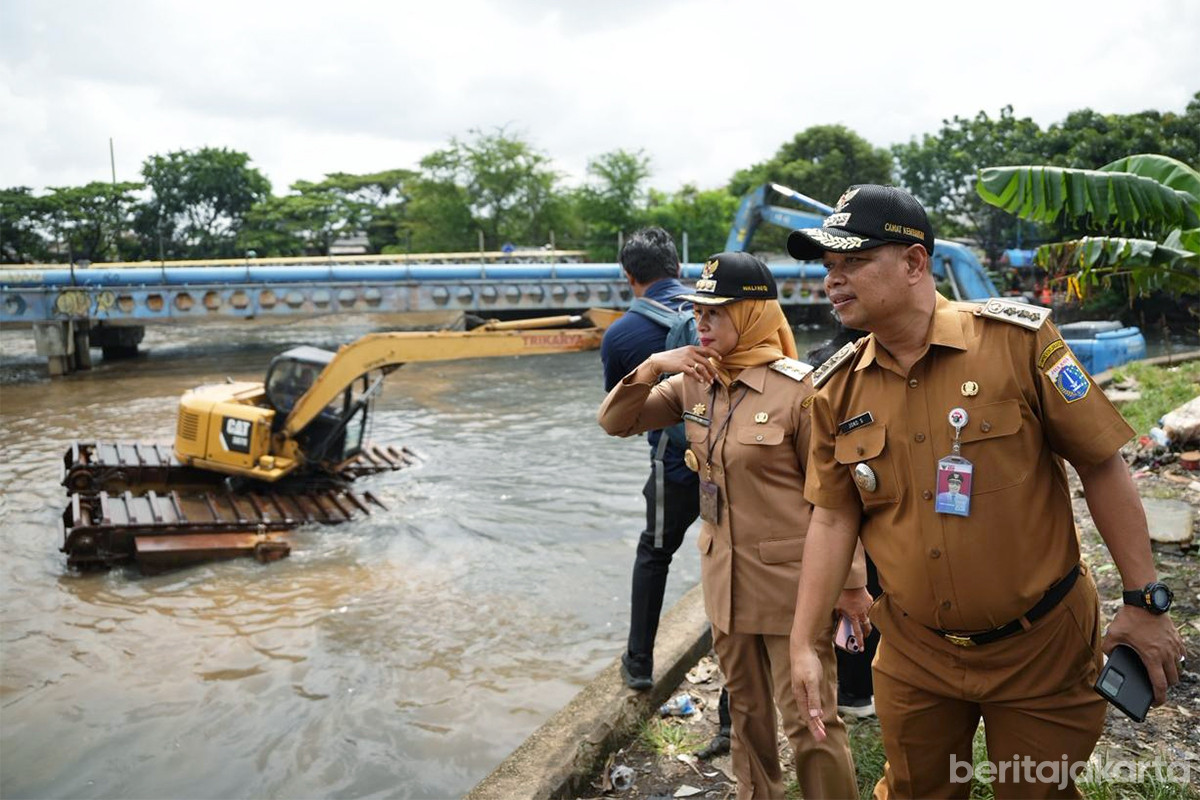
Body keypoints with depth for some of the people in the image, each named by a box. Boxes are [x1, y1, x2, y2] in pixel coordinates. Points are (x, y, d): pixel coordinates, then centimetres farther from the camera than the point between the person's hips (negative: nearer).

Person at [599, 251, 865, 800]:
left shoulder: (797, 389, -16)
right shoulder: (693, 383, 1)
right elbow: (615, 423, 2)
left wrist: (850, 585, -8)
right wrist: (652, 366, -14)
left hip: (791, 581, -6)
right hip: (726, 579, 6)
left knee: (809, 721, 2)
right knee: (746, 710, 22)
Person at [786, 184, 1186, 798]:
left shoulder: (1018, 339, -15)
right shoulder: (837, 388, -4)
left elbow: (1102, 467, -8)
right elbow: (833, 518, -1)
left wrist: (1144, 601, -6)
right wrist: (804, 644, -4)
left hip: (1040, 644, -2)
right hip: (914, 655, 3)